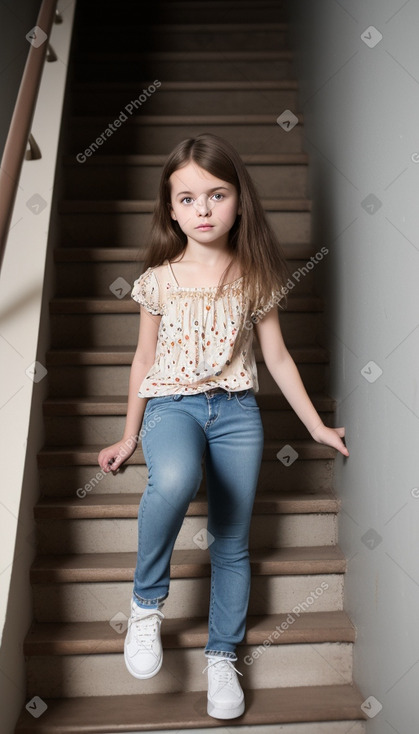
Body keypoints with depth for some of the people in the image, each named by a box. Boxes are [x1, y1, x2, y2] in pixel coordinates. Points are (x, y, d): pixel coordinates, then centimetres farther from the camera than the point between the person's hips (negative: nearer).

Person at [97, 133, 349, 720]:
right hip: (171, 404, -2)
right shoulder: (159, 279, 0)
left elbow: (276, 355, 9)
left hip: (237, 409, 2)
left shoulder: (255, 276, 2)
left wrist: (317, 426, 10)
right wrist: (129, 436, 12)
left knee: (233, 544, 2)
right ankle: (147, 602, -11)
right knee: (175, 479, -36)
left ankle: (222, 658, 22)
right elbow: (145, 358, 8)